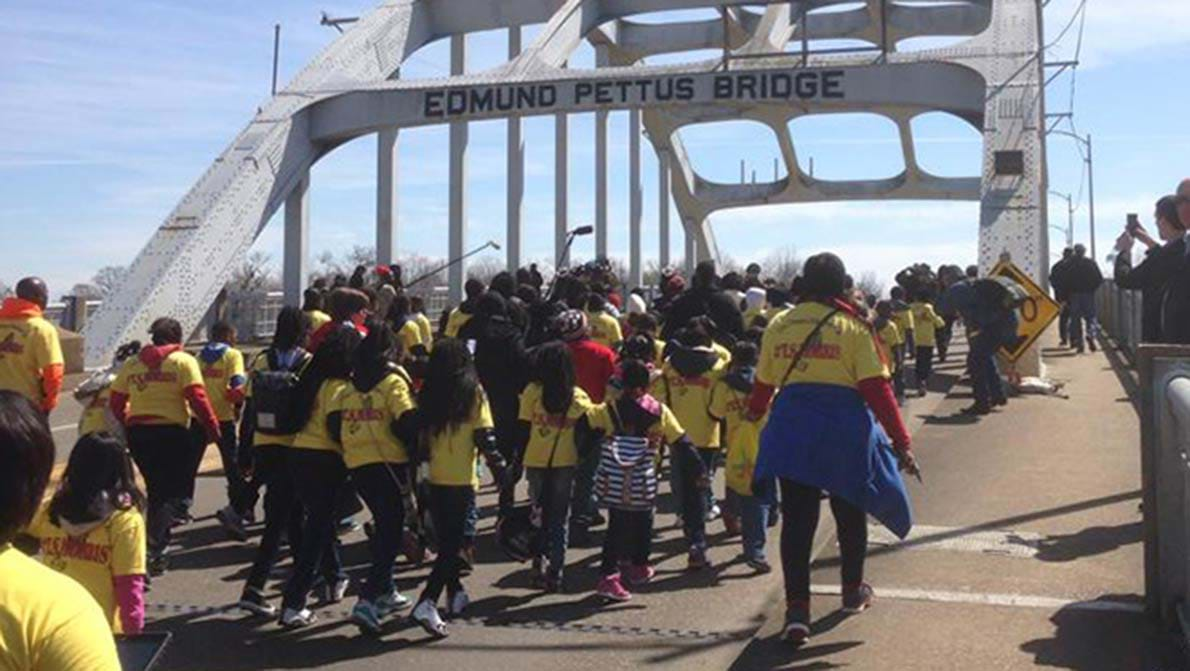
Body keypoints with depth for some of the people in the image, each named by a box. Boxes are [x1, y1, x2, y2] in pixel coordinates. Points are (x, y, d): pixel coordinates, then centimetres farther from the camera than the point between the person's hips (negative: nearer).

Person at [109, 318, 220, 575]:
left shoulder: (132, 364, 11)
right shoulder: (183, 361, -3)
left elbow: (116, 401, 11)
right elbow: (197, 397, -13)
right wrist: (212, 428, -6)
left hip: (137, 433, 5)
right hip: (171, 432, -5)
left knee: (156, 491, 20)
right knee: (173, 494, 1)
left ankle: (156, 548, 24)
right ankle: (153, 546, -18)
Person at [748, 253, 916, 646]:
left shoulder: (779, 325, 4)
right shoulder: (852, 326, -6)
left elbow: (763, 382, 12)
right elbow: (877, 389, -11)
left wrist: (754, 412, 33)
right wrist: (901, 441, -7)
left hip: (792, 427, 2)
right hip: (844, 427, -2)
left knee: (797, 518, 4)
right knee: (850, 512, 19)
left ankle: (797, 608, -4)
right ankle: (853, 591, 36)